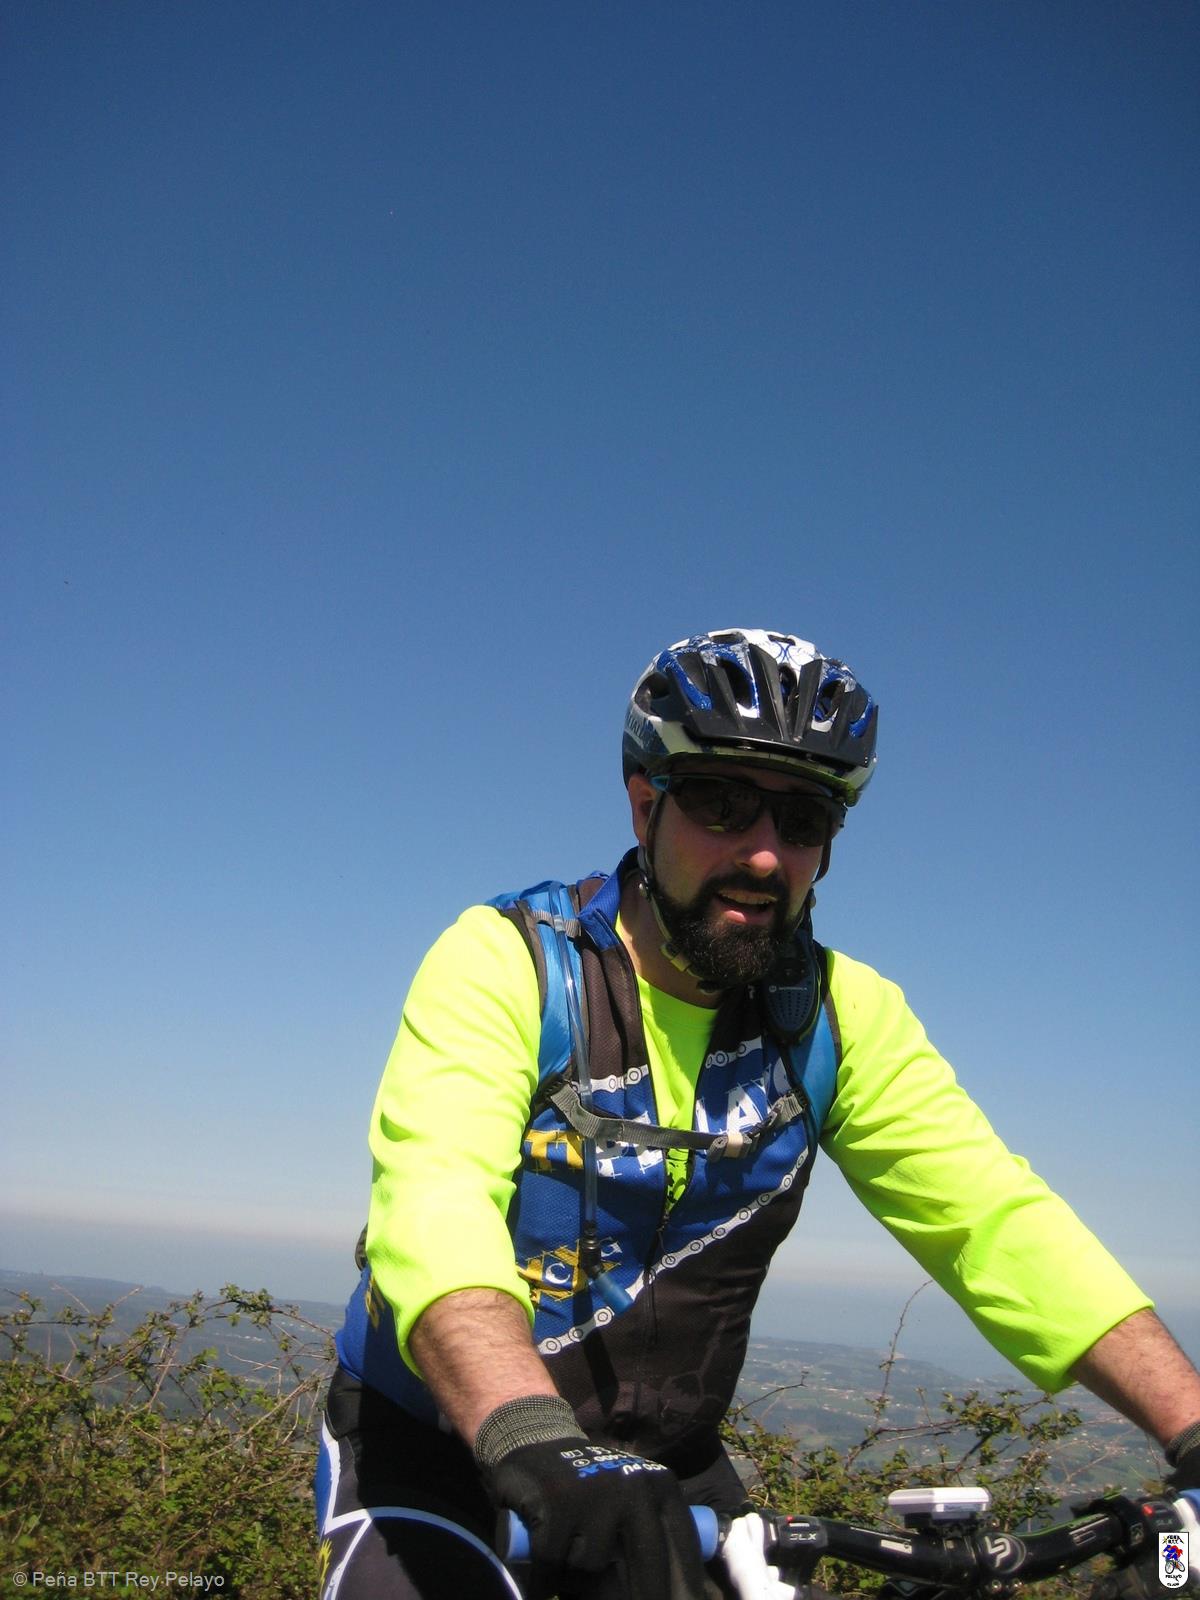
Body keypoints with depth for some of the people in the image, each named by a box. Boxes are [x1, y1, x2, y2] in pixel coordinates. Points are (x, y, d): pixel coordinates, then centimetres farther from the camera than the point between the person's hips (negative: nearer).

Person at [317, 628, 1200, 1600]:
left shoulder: (841, 1017, -8)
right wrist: (543, 1453, -50)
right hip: (444, 1446, -3)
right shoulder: (506, 962, -20)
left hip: (662, 1464, 4)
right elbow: (434, 1205, -34)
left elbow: (998, 1221, -14)